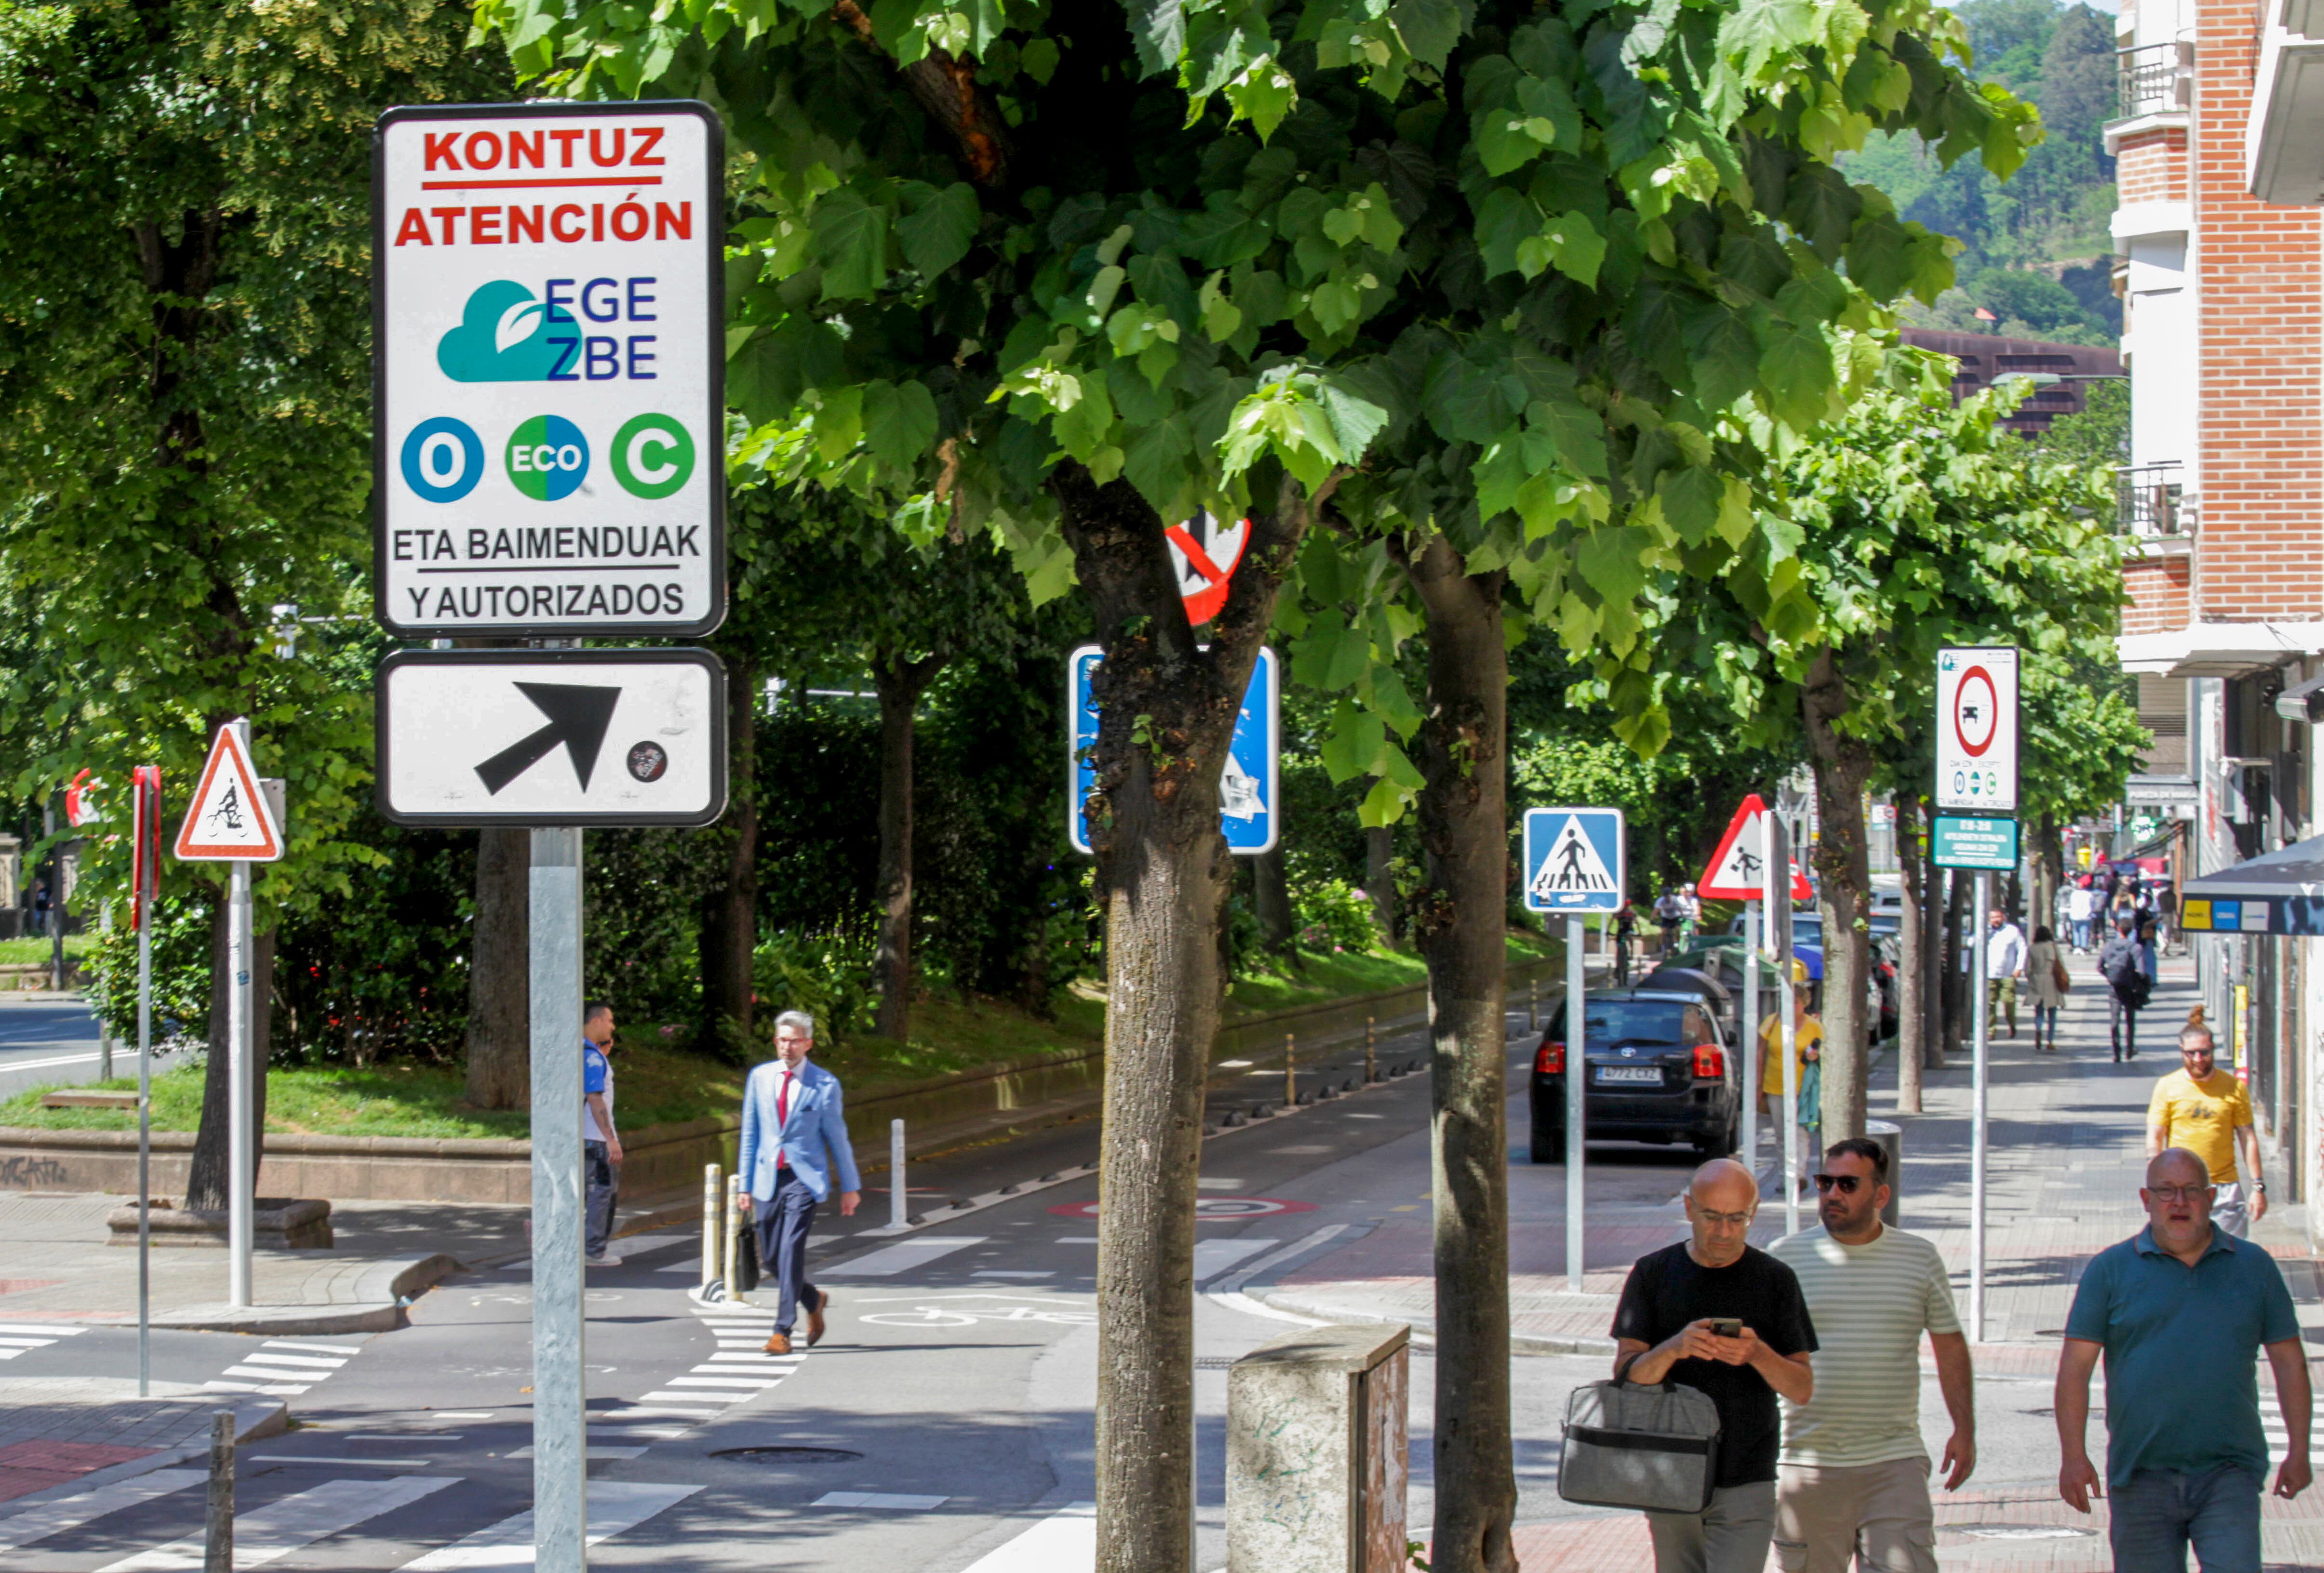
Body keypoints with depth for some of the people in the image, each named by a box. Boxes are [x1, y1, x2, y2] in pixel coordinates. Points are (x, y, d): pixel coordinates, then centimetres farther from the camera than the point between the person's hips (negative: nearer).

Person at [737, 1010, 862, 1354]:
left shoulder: (824, 1084, -2)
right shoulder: (760, 1077, 7)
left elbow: (837, 1137, 5)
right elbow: (750, 1134, 12)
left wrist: (850, 1186, 9)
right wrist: (745, 1183, 10)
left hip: (804, 1178, -4)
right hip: (768, 1179, 4)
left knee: (791, 1251, -15)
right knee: (770, 1257, 7)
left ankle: (783, 1331, -12)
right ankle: (813, 1301, 33)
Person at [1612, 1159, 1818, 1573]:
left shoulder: (1775, 1280, 1)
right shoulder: (1653, 1273, 2)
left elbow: (1803, 1390, -1)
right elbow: (1626, 1375, -5)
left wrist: (1757, 1354, -23)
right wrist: (1674, 1348, -26)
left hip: (1745, 1481, -2)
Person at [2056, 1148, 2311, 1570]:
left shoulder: (2254, 1267, 9)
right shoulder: (2110, 1270, 4)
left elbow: (2290, 1362, 12)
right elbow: (2075, 1366, 0)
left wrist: (2298, 1451, 4)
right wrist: (2074, 1456, -10)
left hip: (2228, 1473, 0)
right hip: (2142, 1479, 0)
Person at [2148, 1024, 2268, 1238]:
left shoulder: (2233, 1087, 4)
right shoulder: (2167, 1086, 3)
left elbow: (2248, 1139, 7)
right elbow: (2154, 1138, 2)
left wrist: (2258, 1187, 1)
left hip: (2225, 1190, 0)